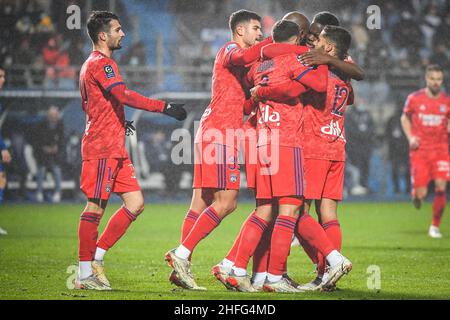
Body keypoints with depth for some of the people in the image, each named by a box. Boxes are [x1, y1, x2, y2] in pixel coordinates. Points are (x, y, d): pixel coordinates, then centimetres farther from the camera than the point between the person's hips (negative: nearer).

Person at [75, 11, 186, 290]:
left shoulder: (93, 64, 21)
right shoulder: (101, 63, -11)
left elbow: (88, 105, 33)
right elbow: (125, 96, -24)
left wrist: (118, 121, 31)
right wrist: (164, 107, -26)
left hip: (116, 150, 10)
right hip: (102, 148, -10)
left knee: (136, 203, 6)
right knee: (96, 206, -7)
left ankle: (97, 256, 9)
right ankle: (85, 274, -4)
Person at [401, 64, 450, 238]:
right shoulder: (414, 98, 0)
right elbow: (405, 118, 15)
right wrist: (410, 137, 0)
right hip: (419, 151, -1)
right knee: (421, 194, -6)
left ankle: (435, 226, 2)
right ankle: (415, 194, 34)